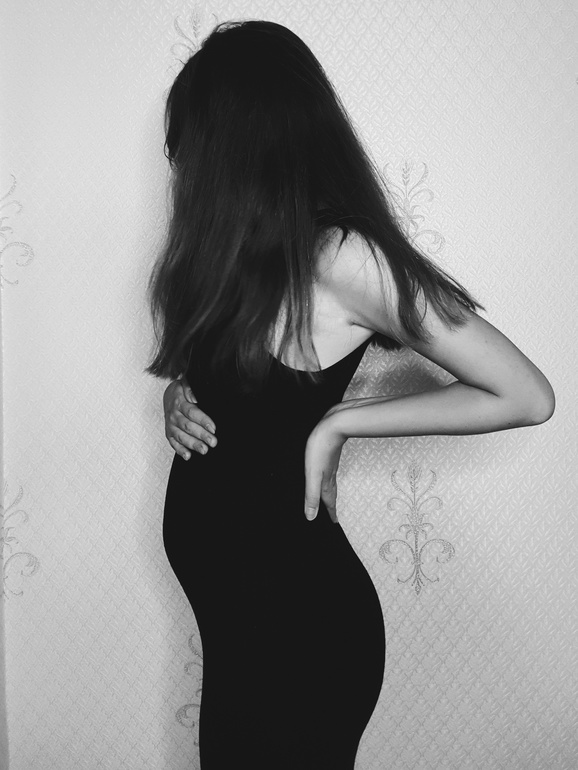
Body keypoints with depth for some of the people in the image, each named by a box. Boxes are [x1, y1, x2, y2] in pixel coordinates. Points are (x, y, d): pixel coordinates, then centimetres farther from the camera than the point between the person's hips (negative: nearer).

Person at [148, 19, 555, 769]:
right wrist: (178, 396, -2)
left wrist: (337, 423, -17)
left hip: (295, 608, -7)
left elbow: (527, 395, -18)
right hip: (230, 596, 7)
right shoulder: (236, 250, 5)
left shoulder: (341, 258, -19)